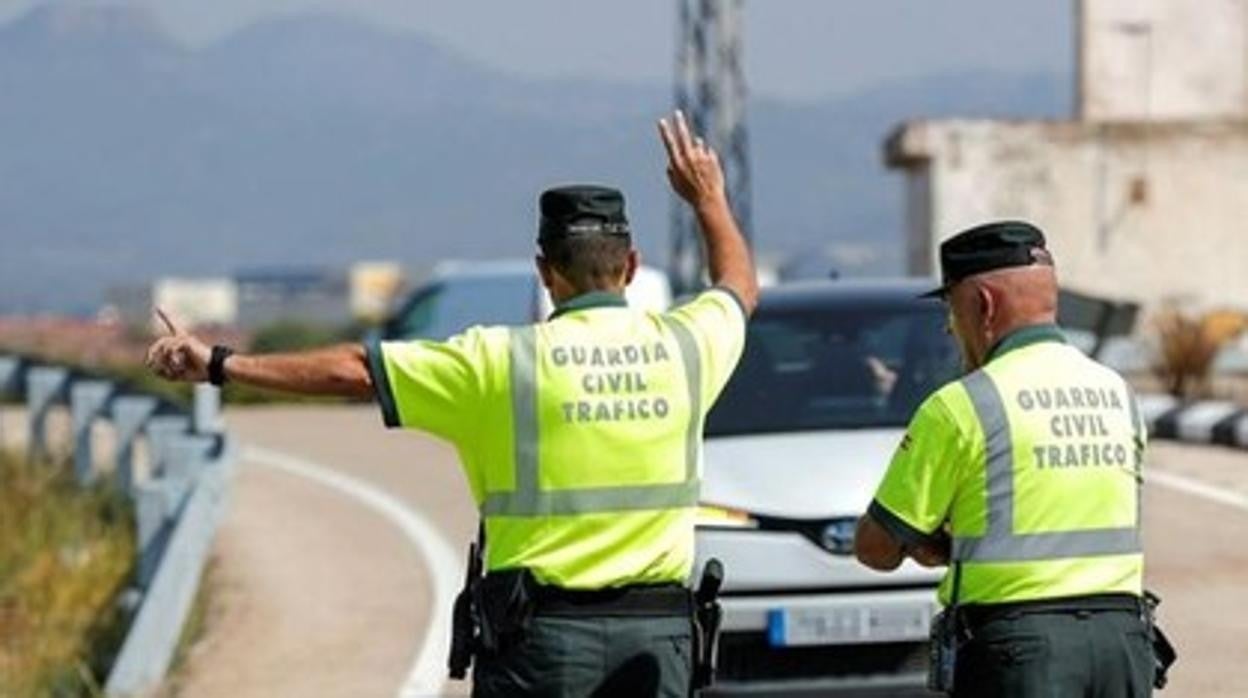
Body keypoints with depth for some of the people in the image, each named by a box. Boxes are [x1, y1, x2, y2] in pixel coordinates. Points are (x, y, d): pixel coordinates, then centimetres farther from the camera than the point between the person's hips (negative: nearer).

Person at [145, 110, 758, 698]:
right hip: (658, 629, 3)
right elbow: (739, 286, 28)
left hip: (543, 631, -3)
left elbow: (353, 370, -4)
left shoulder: (502, 361, -7)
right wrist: (709, 200, 45)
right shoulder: (683, 346, 3)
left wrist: (221, 364, 3)